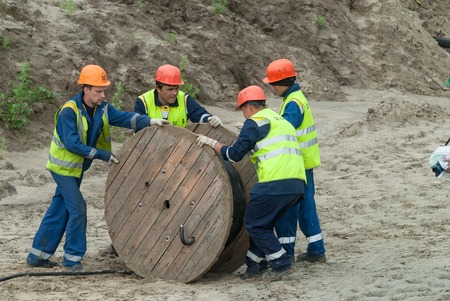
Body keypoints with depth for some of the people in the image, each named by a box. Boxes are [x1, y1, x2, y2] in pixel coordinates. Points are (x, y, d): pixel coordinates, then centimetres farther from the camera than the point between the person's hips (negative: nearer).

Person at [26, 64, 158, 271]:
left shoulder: (102, 108, -4)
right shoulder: (69, 111, -25)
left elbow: (124, 118, -14)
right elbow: (71, 143, -28)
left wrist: (148, 121, -31)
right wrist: (102, 155, -28)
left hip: (77, 168, 8)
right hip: (63, 167, -8)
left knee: (58, 211, 11)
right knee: (77, 208, -11)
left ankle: (37, 256, 18)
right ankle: (72, 258, -1)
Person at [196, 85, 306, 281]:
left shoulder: (254, 122, 1)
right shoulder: (281, 121, 27)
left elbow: (235, 154, -3)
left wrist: (212, 143, 9)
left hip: (275, 183, -8)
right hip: (297, 184, 8)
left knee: (254, 223, 4)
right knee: (263, 224, 21)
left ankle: (282, 264, 1)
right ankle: (256, 264, 24)